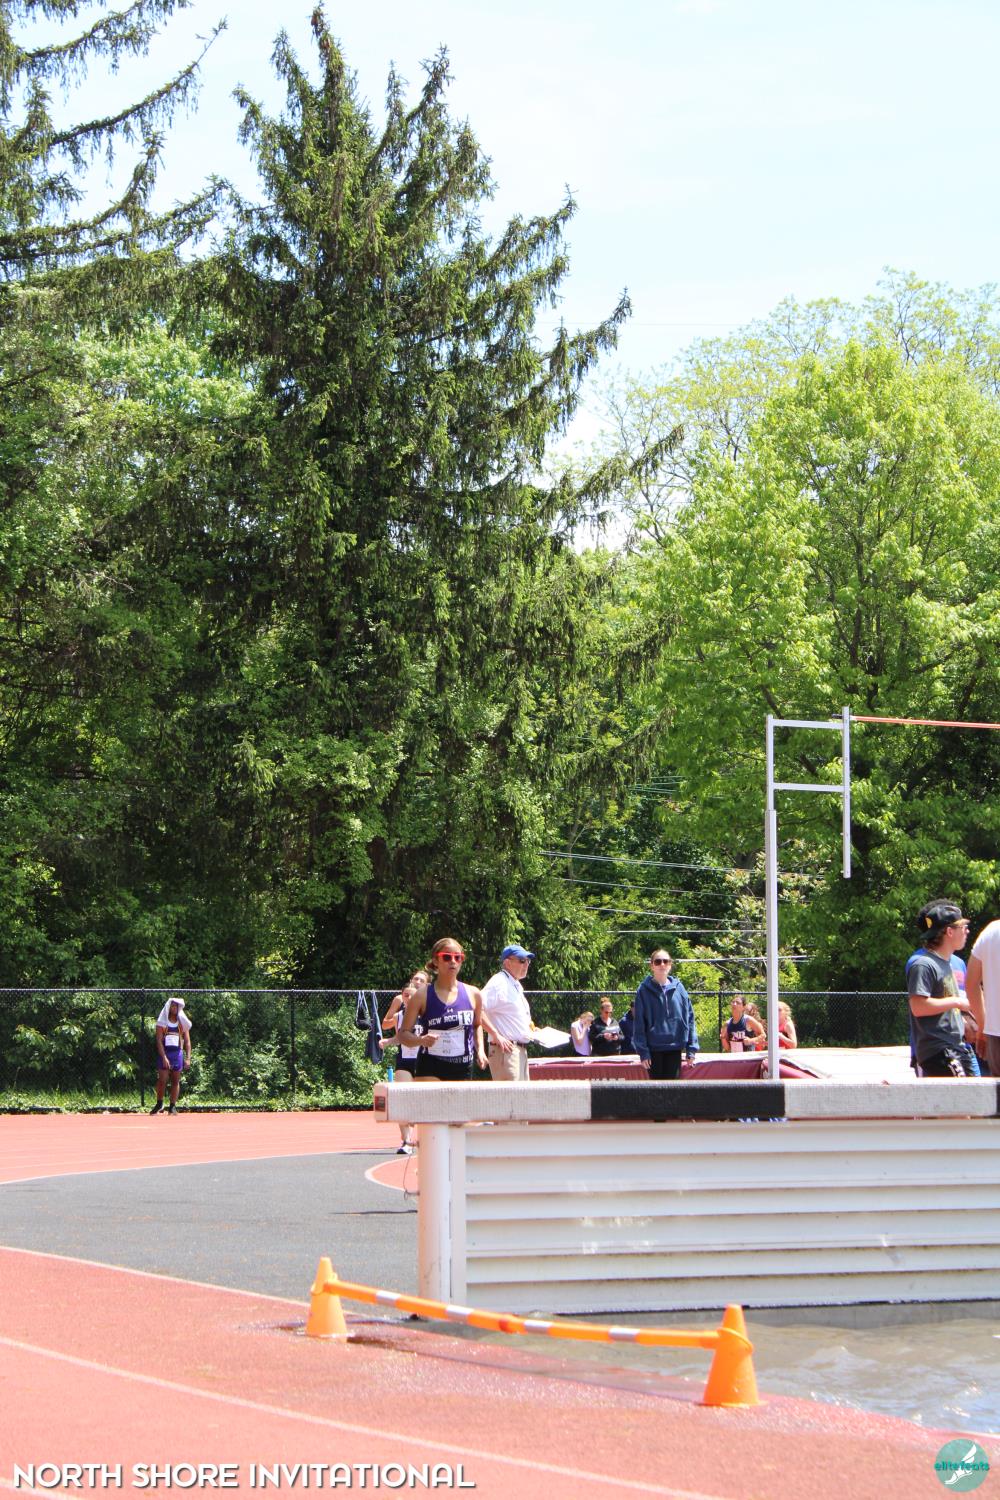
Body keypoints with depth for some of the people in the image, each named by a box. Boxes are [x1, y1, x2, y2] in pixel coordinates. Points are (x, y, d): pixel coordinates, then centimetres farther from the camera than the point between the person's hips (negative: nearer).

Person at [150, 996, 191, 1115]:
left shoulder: (182, 1022, 8)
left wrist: (188, 1058, -3)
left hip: (178, 1053, 2)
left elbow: (187, 1041, 8)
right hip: (164, 1053, -2)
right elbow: (159, 1041, -6)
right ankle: (159, 1103, 12)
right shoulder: (162, 1022, 1)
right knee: (162, 1080, -5)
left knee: (176, 1081, 3)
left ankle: (173, 1106, 9)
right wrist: (164, 1057, -15)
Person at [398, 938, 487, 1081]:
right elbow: (403, 1033, -1)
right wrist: (421, 1040, -21)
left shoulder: (472, 994, 6)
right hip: (429, 1070, -4)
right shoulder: (422, 995, -3)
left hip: (462, 1070, 4)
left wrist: (480, 1049, 9)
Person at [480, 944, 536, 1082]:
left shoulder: (516, 986, 20)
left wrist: (531, 1029, 17)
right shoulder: (499, 983, -12)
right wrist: (496, 1035, -24)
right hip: (507, 1050, -10)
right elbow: (477, 1010, -24)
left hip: (521, 1050, 10)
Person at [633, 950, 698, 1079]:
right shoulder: (644, 990, -2)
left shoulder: (678, 988, 3)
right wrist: (643, 1051, -9)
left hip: (675, 1048, 1)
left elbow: (689, 1018, 5)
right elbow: (639, 1023, -3)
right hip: (654, 1048, -1)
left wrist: (691, 1048, -1)